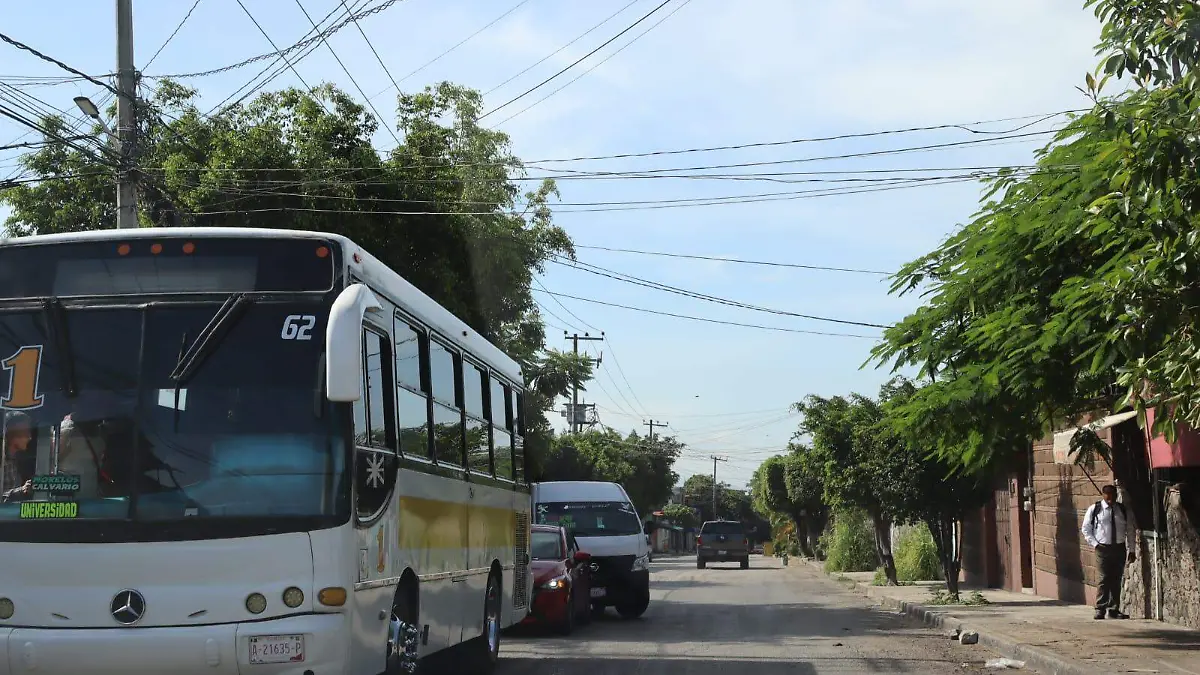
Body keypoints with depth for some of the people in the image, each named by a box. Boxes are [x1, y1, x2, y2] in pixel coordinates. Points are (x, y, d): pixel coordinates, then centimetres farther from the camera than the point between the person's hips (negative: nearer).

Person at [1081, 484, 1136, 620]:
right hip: (1103, 548, -3)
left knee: (1117, 580, 4)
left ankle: (1114, 610, 10)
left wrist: (1131, 550, 8)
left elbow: (1130, 531, 13)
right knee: (1104, 578, -11)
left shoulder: (1123, 510, 8)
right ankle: (1100, 609, -6)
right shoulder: (1094, 509, 1)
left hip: (1119, 548, 3)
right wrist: (1095, 544, -6)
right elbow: (1086, 529, 5)